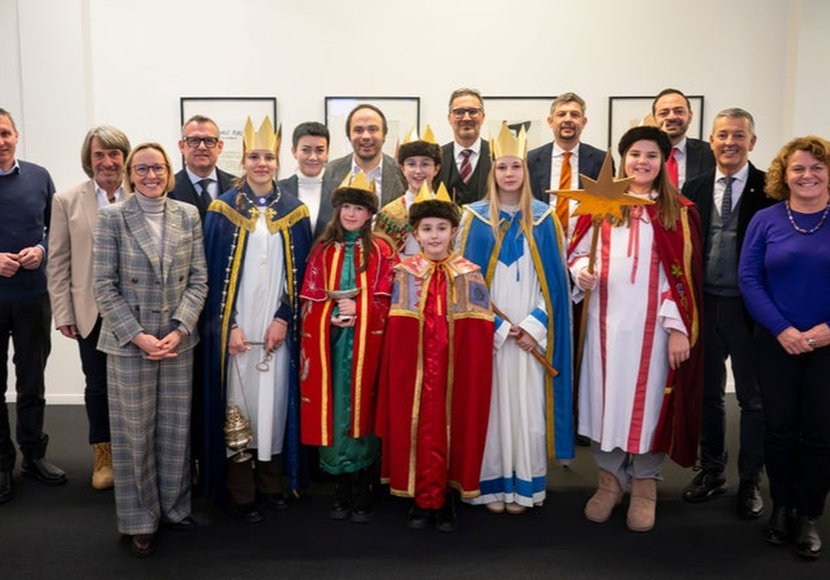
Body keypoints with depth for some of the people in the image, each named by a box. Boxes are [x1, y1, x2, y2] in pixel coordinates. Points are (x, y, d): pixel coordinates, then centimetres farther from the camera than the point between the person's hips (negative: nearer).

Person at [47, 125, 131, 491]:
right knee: (97, 385, 11)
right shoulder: (67, 201, 1)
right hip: (92, 313, 1)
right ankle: (103, 455, 30)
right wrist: (63, 314, -2)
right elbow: (58, 262, 2)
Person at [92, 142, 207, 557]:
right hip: (128, 342, -2)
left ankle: (174, 507, 28)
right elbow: (104, 286, -7)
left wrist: (180, 330, -9)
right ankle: (141, 520, 21)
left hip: (178, 340, 3)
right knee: (135, 433, 6)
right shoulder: (112, 217, -4)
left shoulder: (188, 215, 5)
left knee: (176, 429, 11)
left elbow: (198, 280, 3)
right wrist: (139, 336, -14)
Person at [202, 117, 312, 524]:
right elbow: (214, 272, -3)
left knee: (275, 399, 6)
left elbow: (301, 272, 4)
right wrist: (229, 325, -9)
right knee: (238, 402, 2)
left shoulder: (293, 210, 5)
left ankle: (272, 483, 21)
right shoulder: (225, 208, -1)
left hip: (278, 325, 2)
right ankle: (240, 492, 13)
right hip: (235, 324, -2)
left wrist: (283, 318, -6)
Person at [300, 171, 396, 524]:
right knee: (333, 412, 4)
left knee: (363, 409, 0)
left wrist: (358, 310, -15)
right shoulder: (323, 250, 11)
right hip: (329, 342, 2)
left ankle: (364, 495, 10)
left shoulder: (380, 251, 5)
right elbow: (310, 299, 7)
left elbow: (385, 299, 0)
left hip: (365, 342, -2)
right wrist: (334, 314, -10)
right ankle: (341, 493, 16)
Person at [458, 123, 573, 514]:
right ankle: (492, 485, 13)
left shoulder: (544, 218, 5)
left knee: (527, 407, 3)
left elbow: (554, 280, 3)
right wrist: (501, 327, -10)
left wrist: (533, 326, -9)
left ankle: (524, 486, 15)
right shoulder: (475, 217, 1)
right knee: (491, 404, 1)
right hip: (487, 331, -1)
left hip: (531, 332, 1)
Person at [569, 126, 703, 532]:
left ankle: (644, 485, 22)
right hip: (605, 320, 2)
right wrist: (582, 271, -12)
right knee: (605, 396, 7)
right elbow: (579, 252, 11)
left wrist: (679, 327, -9)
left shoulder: (679, 212, 3)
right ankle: (610, 479, 23)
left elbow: (683, 274, -2)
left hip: (652, 323, -1)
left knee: (648, 399, 5)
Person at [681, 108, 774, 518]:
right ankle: (712, 471, 31)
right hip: (704, 304, 3)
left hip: (750, 307, -3)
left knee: (752, 397, 9)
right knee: (708, 393, 14)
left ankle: (750, 481, 24)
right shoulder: (694, 189, 5)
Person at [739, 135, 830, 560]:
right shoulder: (765, 220, 0)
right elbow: (748, 279, -4)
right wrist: (782, 329, -12)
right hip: (776, 342, 0)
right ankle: (781, 508, 24)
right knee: (779, 427, 6)